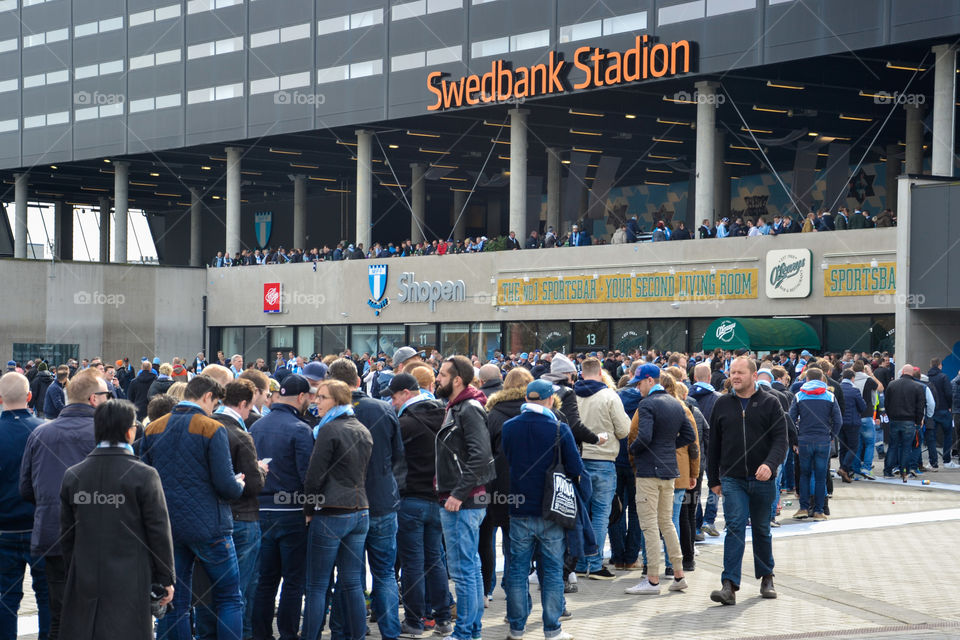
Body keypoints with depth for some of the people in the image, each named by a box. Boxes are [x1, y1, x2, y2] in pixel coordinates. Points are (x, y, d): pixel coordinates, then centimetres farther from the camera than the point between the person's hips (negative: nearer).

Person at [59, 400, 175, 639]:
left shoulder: (72, 475, 3)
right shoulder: (144, 475, -10)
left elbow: (66, 535, 9)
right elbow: (159, 532, -7)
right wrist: (166, 579, 3)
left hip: (85, 584, 4)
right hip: (130, 584, -4)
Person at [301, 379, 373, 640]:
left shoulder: (329, 429, -11)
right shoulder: (363, 431, 11)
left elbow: (315, 475, -11)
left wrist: (309, 510, 0)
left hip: (331, 515, -7)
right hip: (360, 512, 7)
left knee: (317, 586, -2)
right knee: (352, 583, 9)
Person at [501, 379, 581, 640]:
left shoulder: (508, 427, -1)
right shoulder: (559, 429, -9)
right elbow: (576, 471, -7)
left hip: (518, 509, 2)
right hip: (551, 510, -2)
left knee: (518, 568, 9)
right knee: (552, 570, 5)